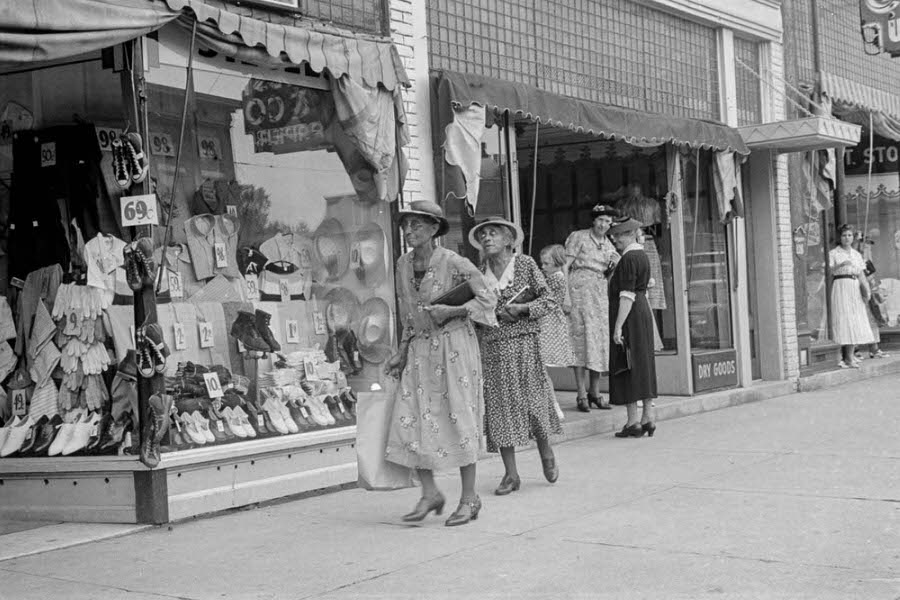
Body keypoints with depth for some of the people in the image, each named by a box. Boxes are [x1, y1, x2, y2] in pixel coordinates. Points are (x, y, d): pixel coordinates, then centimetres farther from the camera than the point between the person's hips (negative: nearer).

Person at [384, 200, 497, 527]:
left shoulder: (453, 263, -11)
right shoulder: (403, 265, 7)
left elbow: (487, 298, -7)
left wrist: (448, 311, -16)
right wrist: (402, 353, 13)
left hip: (453, 345, -6)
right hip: (420, 349, 6)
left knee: (458, 419, -1)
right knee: (409, 420, -2)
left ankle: (469, 498, 10)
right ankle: (430, 493, 11)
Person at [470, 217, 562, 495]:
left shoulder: (525, 264, 0)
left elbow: (549, 300, -1)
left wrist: (522, 308, -15)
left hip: (523, 343, -2)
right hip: (491, 346, 3)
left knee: (531, 400, 0)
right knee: (499, 406, 1)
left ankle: (546, 453, 29)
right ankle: (511, 474, 9)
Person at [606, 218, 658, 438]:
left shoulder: (628, 259, -16)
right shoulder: (642, 256, 13)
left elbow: (627, 296, -21)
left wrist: (617, 327, -22)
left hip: (629, 316, -10)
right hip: (643, 312, 10)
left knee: (627, 368, -4)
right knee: (644, 366, 11)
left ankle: (633, 422, -3)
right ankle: (648, 419, 14)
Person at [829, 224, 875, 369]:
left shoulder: (857, 254, 17)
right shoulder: (833, 253, 1)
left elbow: (861, 274, 14)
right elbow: (829, 269, -11)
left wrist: (866, 290, 1)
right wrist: (841, 265, -28)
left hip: (855, 287, 6)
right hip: (841, 286, -6)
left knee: (857, 321, 2)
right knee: (845, 320, -10)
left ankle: (849, 355, 8)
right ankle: (848, 358, -12)